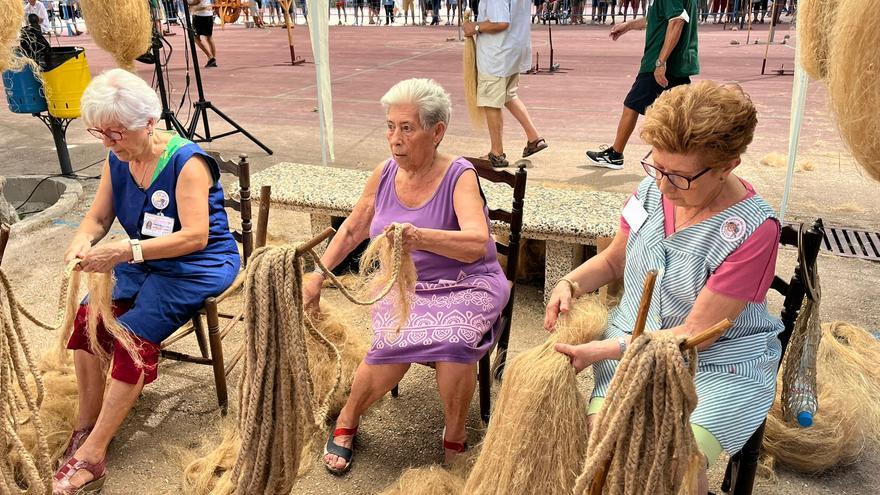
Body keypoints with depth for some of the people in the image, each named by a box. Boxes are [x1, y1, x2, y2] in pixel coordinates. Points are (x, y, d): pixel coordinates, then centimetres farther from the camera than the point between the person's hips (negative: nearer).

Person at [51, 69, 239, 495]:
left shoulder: (187, 162, -19)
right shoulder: (117, 160, 3)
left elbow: (196, 236, -26)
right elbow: (98, 217, 7)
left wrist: (126, 251, -34)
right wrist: (83, 241, -17)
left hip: (196, 267, -7)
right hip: (141, 264, 7)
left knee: (134, 336, -23)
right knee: (88, 317, -16)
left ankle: (92, 453, -11)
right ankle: (86, 426, 0)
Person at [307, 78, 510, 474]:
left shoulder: (459, 176, -14)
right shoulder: (384, 174, 1)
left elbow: (477, 244, -32)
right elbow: (351, 230, 16)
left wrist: (421, 238, -48)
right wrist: (317, 275, 13)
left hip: (466, 286, -3)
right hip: (403, 286, 3)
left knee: (453, 341, -33)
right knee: (393, 343, -27)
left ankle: (455, 439, -4)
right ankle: (346, 422, 3)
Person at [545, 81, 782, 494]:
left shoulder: (753, 230, -17)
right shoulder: (652, 190, -2)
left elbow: (693, 335, -16)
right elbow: (613, 260, 17)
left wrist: (604, 349, -20)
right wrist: (571, 283, -3)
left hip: (719, 366, -3)